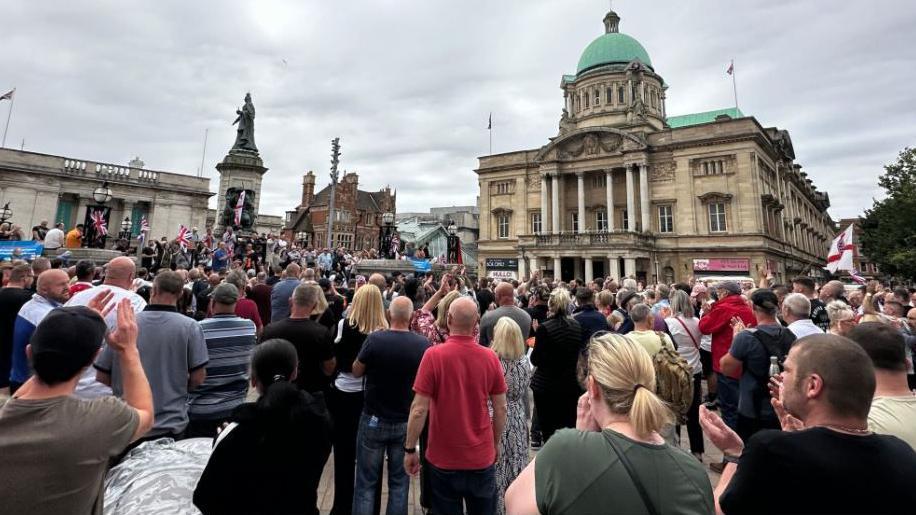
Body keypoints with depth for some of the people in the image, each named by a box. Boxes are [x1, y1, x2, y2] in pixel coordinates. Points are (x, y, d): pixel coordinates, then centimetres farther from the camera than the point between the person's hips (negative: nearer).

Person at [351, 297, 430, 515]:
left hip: (374, 420, -1)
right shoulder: (423, 344, -13)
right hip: (406, 422, 2)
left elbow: (356, 372, -3)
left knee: (366, 482, 13)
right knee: (399, 481, 17)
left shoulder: (374, 339, -19)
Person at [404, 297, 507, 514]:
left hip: (444, 458, -2)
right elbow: (500, 409, -1)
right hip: (482, 456, 2)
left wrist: (410, 449, -2)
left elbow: (419, 409, -15)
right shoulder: (490, 357, -9)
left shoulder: (433, 355, -17)